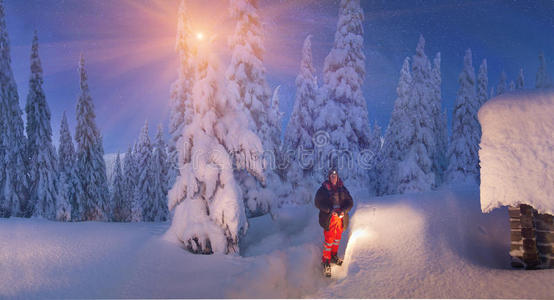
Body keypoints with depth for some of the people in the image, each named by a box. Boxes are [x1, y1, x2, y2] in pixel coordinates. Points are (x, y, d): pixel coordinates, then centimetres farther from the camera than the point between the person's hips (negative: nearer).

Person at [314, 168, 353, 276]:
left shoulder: (342, 188, 8)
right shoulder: (323, 189, -3)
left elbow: (350, 202, 7)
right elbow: (318, 202, -9)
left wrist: (344, 210, -12)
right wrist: (330, 210, -20)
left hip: (341, 218, 4)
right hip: (329, 218, -4)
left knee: (337, 238, 15)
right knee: (329, 239, -5)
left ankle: (334, 255, 36)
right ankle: (325, 260, 9)